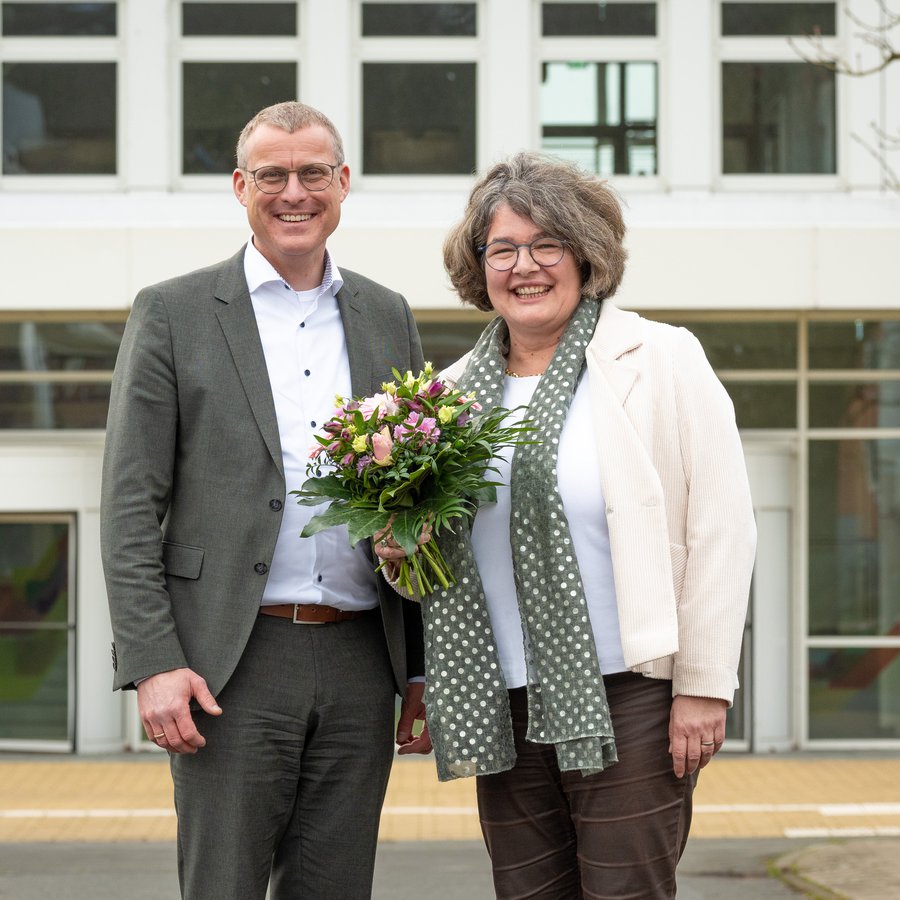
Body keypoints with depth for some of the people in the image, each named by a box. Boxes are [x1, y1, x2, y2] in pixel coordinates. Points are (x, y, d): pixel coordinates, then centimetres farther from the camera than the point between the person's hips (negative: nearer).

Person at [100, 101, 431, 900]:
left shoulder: (388, 317, 14)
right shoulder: (173, 314, 2)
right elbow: (131, 505, -3)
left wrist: (422, 668, 12)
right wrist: (153, 662, -12)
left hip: (360, 660, 4)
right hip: (231, 664, -3)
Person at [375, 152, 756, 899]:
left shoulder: (662, 359, -2)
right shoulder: (460, 389, 12)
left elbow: (721, 528, -6)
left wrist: (704, 688, -10)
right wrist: (403, 547, -1)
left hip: (630, 697, -5)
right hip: (502, 709, 5)